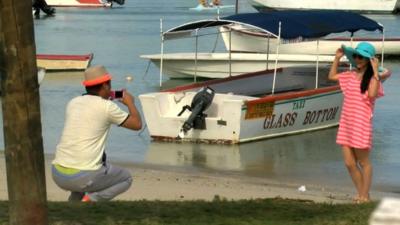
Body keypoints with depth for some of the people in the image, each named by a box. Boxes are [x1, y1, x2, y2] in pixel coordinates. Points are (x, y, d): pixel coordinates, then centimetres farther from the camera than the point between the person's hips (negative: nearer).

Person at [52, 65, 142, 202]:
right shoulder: (107, 107, -4)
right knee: (126, 178, 20)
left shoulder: (73, 103, 12)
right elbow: (137, 124, 7)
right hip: (83, 177, -6)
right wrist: (130, 103, 24)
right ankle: (92, 199, -5)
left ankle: (74, 201, 19)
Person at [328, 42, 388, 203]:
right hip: (346, 123, 6)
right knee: (349, 163, 7)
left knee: (363, 162, 4)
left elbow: (372, 94, -26)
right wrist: (337, 58, 16)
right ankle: (360, 193, 20)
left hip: (361, 124, -6)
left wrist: (375, 71, -24)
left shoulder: (372, 78, -7)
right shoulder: (351, 75, 11)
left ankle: (365, 195, 13)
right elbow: (332, 76, 25)